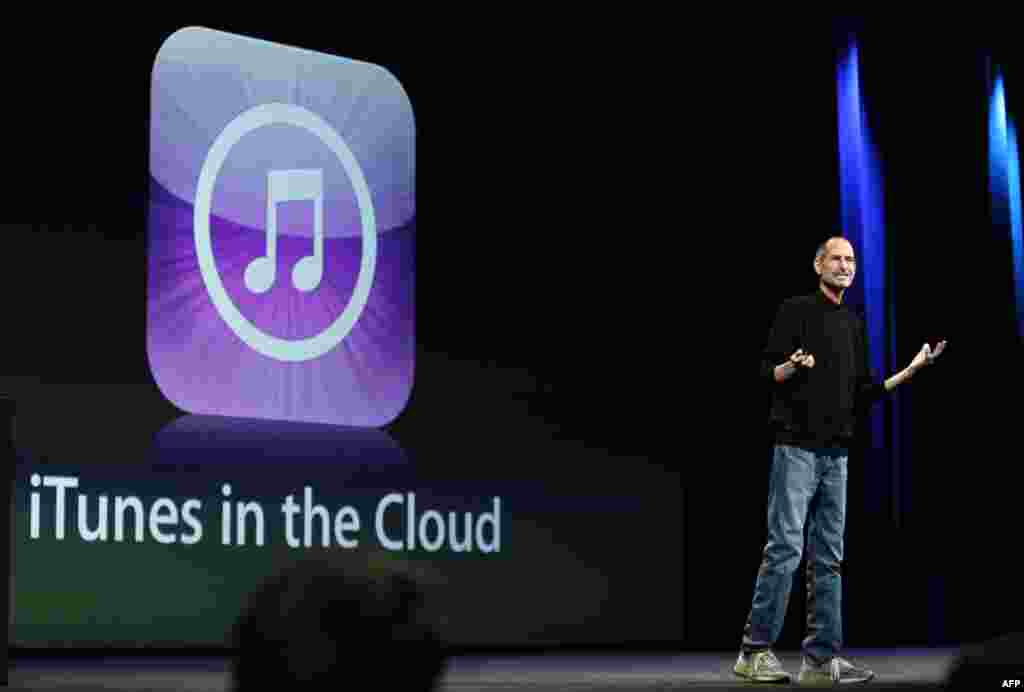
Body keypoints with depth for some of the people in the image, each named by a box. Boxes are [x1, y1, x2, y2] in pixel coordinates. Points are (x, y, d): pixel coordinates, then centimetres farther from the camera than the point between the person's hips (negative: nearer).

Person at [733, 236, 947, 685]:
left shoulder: (854, 325, 18)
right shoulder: (797, 310, -1)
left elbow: (863, 395, 19)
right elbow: (767, 373, -5)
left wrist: (912, 369, 12)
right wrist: (792, 366, -26)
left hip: (836, 452, 7)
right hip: (796, 446, -6)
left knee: (828, 558, 5)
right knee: (785, 548, -11)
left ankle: (822, 658, 7)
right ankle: (755, 651, -6)